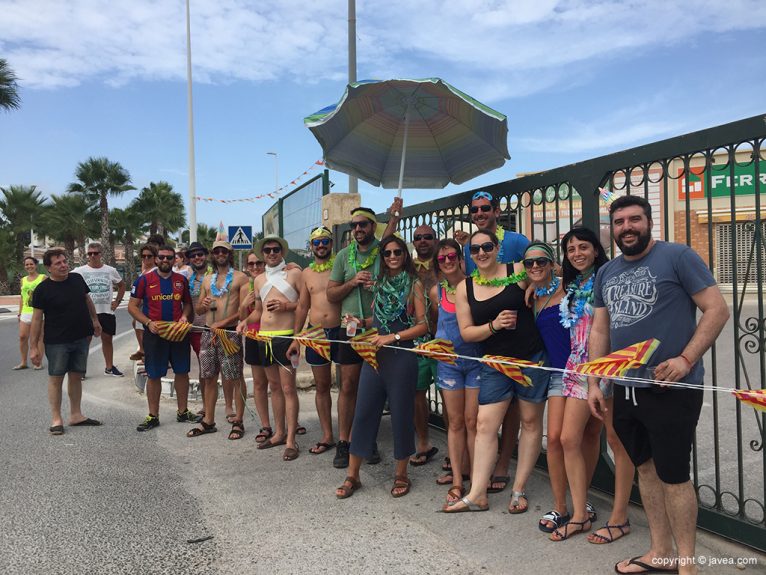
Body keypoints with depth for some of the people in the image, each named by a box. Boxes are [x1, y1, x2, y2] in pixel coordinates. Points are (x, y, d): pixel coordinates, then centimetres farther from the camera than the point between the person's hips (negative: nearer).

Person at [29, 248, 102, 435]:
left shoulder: (77, 279, 3)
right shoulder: (42, 290, -9)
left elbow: (87, 300, 19)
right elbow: (37, 318, -8)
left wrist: (95, 320, 21)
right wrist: (33, 347, -9)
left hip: (81, 338, 4)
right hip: (56, 342, -4)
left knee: (76, 376, 11)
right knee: (56, 378, 3)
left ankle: (76, 415, 21)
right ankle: (56, 419, 12)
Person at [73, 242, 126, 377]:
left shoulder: (110, 271, 3)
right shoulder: (80, 271, -4)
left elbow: (122, 285, 16)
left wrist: (117, 301, 6)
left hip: (107, 311, 2)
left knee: (107, 339, 11)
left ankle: (109, 367, 23)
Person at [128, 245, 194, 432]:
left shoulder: (181, 280, 6)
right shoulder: (144, 280, -3)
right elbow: (132, 306, -1)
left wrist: (185, 316, -5)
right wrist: (148, 322, -15)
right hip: (154, 333, -3)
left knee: (182, 372, 8)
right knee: (154, 375, 4)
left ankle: (182, 411, 22)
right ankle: (153, 416, 15)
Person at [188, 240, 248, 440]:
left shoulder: (240, 277, 0)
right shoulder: (207, 279, 18)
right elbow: (197, 309, 22)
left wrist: (224, 322, -16)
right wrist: (203, 304, -2)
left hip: (230, 332, -6)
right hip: (208, 333, 6)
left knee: (234, 377, -3)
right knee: (209, 377, 10)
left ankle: (238, 421, 6)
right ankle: (208, 421, 20)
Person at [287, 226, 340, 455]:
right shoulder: (307, 273, 12)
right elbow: (302, 306, 15)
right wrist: (296, 338, 13)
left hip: (340, 331, -4)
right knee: (322, 386, 10)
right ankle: (327, 436, 20)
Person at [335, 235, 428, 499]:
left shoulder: (413, 284, -2)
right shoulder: (380, 283, 13)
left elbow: (422, 324, -7)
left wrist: (392, 337, -16)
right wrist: (362, 322, 4)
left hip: (401, 356, -4)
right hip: (375, 356, 5)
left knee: (401, 414, 5)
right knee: (363, 412, 4)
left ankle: (401, 474, 22)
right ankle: (352, 476, 15)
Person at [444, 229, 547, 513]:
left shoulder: (518, 271, -5)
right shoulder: (464, 288, 3)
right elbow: (466, 332, 0)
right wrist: (494, 325, -14)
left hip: (532, 358, -2)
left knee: (531, 422, 8)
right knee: (484, 425, -1)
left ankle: (519, 490, 23)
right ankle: (477, 495, 7)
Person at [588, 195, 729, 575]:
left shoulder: (678, 257, -7)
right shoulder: (606, 273, 11)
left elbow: (717, 309, -9)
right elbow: (599, 330, 15)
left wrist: (686, 360, -19)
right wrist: (593, 382, 9)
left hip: (671, 389, -6)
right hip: (626, 389, 6)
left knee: (673, 475, 2)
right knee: (645, 468, 16)